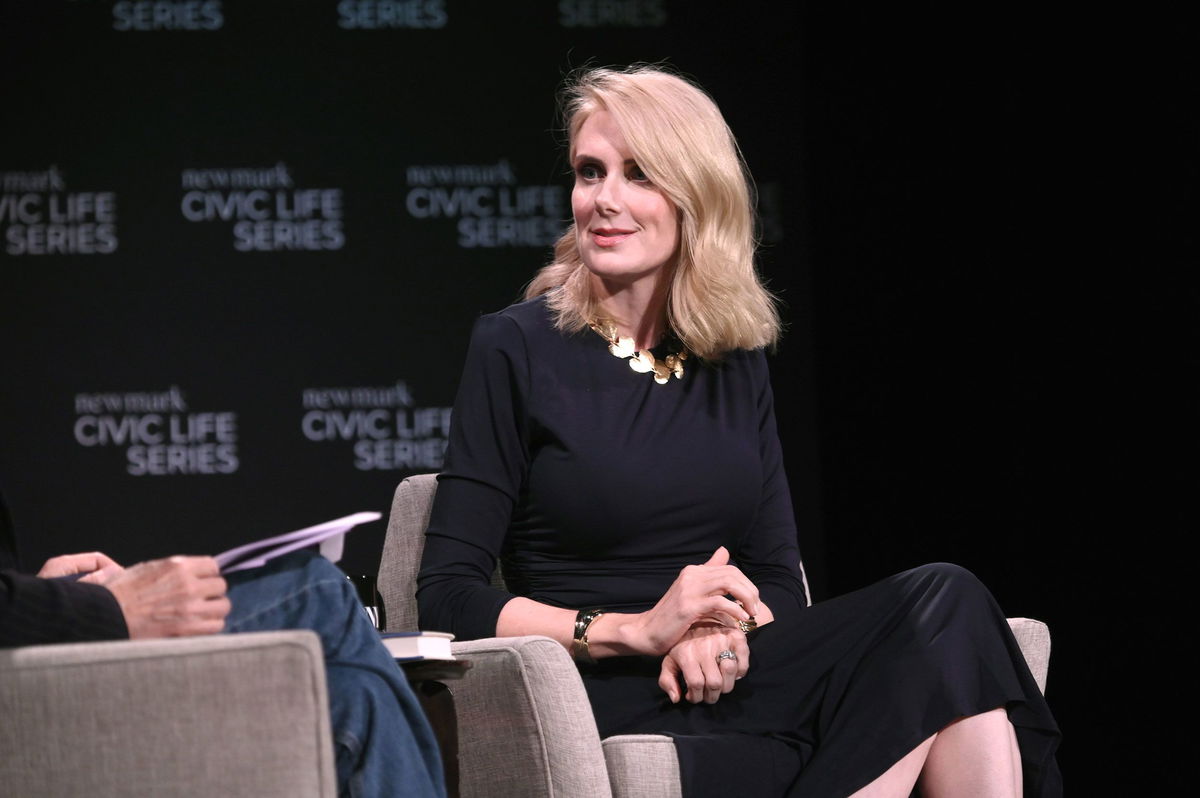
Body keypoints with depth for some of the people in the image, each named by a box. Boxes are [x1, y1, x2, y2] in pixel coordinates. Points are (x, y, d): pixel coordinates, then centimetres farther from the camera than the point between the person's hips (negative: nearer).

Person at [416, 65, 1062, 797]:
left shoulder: (736, 365, 15)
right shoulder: (516, 348, 1)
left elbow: (777, 579, 13)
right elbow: (448, 597, -4)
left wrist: (726, 631, -11)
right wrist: (637, 630, -14)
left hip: (733, 684, 5)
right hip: (616, 711, -5)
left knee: (944, 599, -26)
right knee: (948, 612, -25)